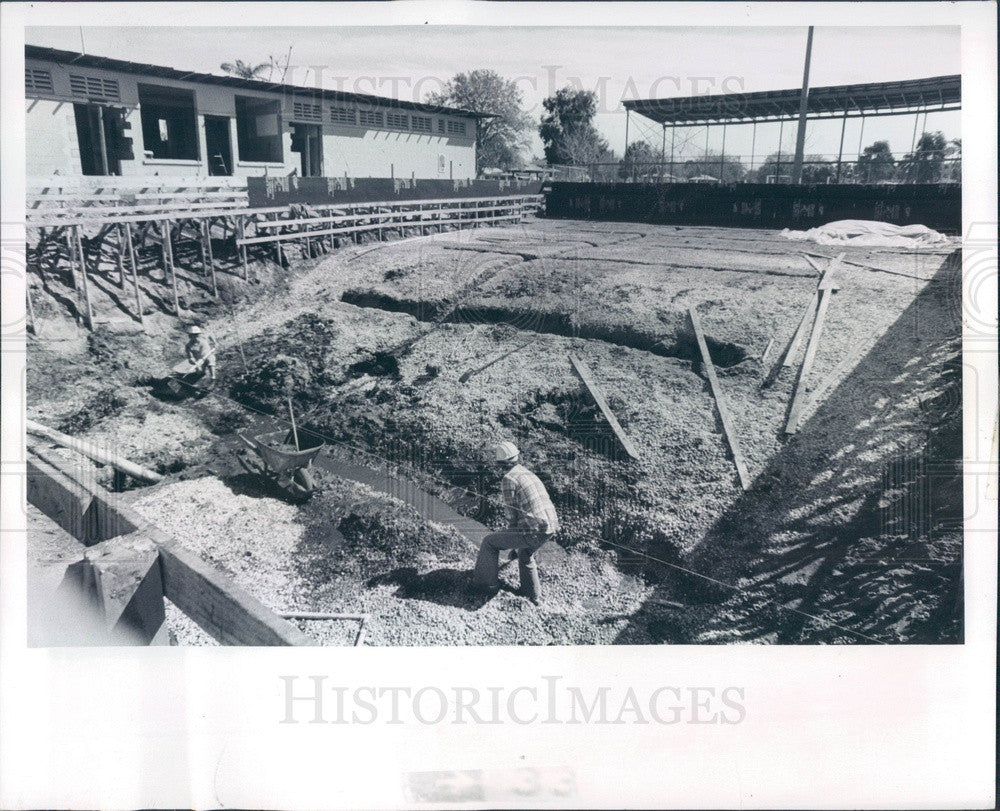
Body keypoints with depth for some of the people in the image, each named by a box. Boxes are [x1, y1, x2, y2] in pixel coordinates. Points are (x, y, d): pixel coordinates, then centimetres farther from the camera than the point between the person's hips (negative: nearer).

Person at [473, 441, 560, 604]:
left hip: (533, 531, -8)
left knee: (490, 542, 10)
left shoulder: (508, 479, -7)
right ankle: (533, 595, 41)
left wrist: (511, 538, 13)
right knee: (525, 554, 34)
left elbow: (512, 513, -5)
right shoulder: (529, 474, 20)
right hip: (550, 528, 8)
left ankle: (488, 584, 20)